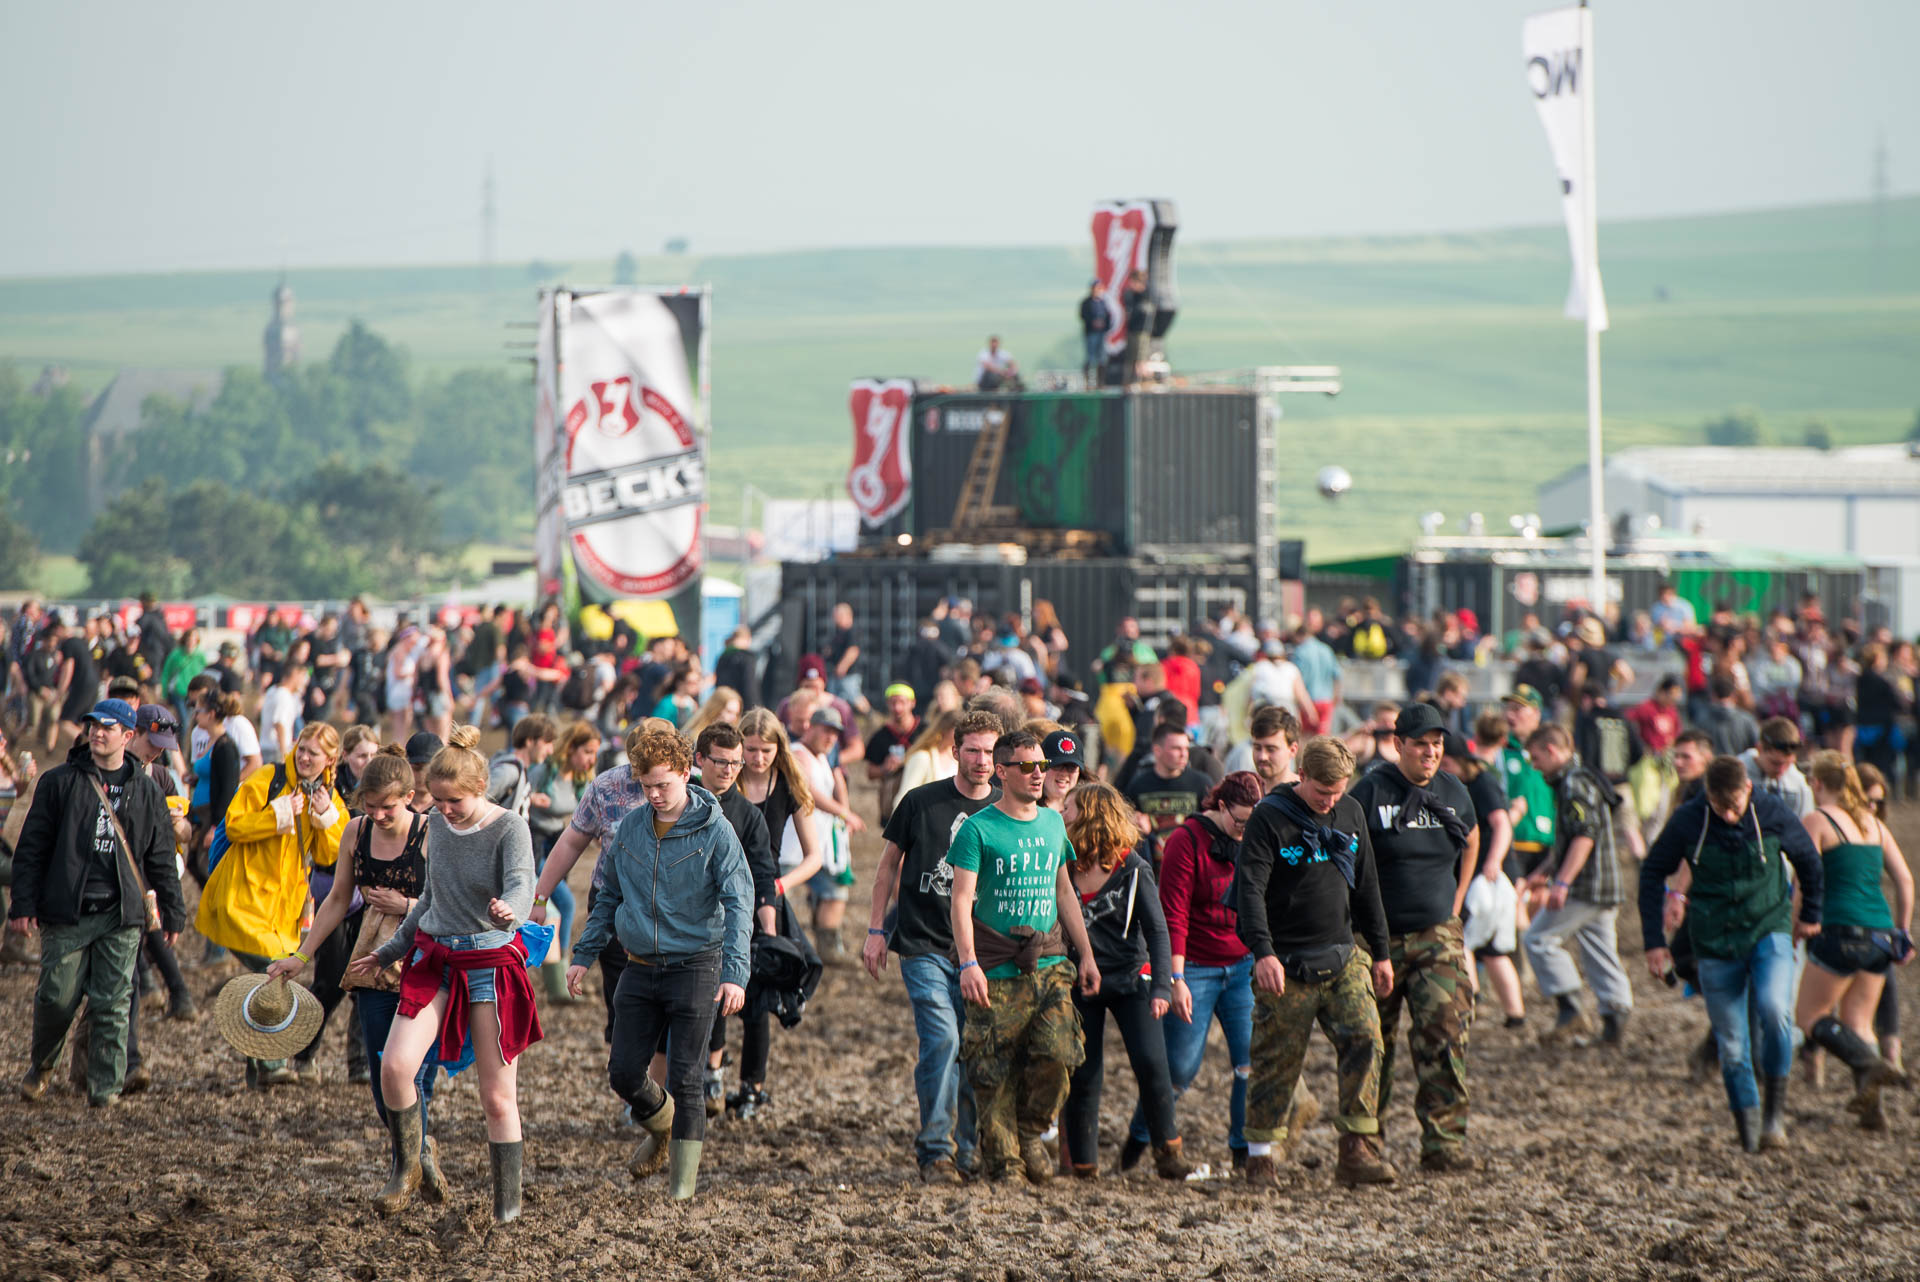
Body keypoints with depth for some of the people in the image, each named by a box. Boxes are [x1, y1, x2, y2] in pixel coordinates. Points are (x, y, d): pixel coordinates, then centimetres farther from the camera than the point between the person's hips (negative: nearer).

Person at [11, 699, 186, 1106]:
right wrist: (23, 904, -3)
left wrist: (173, 912, 14)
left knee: (112, 1004, -3)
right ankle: (40, 1065, 24)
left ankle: (105, 1086, 3)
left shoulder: (145, 791, 10)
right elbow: (32, 847, 4)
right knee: (56, 997, -1)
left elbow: (161, 858, 16)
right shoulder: (60, 782, 4)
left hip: (121, 918, 1)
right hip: (66, 913, -1)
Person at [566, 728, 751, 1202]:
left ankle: (683, 1178, 7)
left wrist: (734, 973, -22)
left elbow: (739, 903, -12)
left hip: (694, 967, -5)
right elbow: (609, 896, 17)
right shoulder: (630, 828, 5)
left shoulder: (714, 831, -9)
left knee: (684, 1078, -4)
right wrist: (584, 954, 13)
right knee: (624, 1073, 5)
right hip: (640, 969, 5)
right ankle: (659, 1126, 36)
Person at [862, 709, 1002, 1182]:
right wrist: (876, 930, 6)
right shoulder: (921, 802, 0)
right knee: (942, 1040, -16)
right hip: (924, 946, -3)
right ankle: (934, 1152, -8)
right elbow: (890, 864, 10)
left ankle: (965, 1152, 14)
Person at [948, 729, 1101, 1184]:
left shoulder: (1053, 823, 13)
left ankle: (1031, 1131, 13)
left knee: (1057, 1053, -11)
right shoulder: (978, 829, -5)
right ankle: (1001, 1159, 10)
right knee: (995, 1070, -3)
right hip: (996, 969, -4)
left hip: (1050, 963, 4)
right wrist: (968, 963, -20)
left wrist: (1086, 954, 20)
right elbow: (962, 900, -10)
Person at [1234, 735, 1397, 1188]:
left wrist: (1380, 952, 20)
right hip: (1288, 964, -4)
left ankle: (1357, 1150, -8)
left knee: (1365, 1040, -10)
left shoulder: (1351, 814, 10)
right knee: (1277, 1058, 0)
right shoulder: (1269, 818, -7)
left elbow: (1366, 886, 19)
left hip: (1344, 958, 4)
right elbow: (1249, 888, -15)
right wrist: (1263, 951, -28)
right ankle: (1261, 1154, 11)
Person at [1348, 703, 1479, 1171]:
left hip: (1437, 936, 3)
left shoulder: (1454, 793, 6)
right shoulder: (1371, 791, -8)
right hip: (1379, 937, -3)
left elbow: (1471, 843, 26)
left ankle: (1444, 1142, -12)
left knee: (1445, 1035, -12)